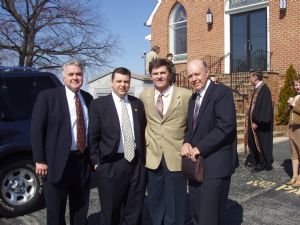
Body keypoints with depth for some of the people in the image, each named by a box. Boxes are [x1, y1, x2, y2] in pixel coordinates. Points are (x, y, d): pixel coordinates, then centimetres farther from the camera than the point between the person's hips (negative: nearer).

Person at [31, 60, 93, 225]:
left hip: (83, 160, 4)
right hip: (58, 161, -4)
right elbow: (36, 129, -9)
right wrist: (39, 160, -13)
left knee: (81, 207, 20)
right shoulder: (47, 96, -8)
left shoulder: (88, 98, 6)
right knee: (55, 210, 11)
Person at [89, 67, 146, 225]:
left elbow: (143, 131, 12)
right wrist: (96, 162, -6)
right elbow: (93, 136, -3)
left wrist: (143, 156, 7)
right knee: (111, 210, 12)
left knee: (135, 209, 15)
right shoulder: (99, 104, -3)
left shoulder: (137, 103, 8)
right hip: (111, 164, -3)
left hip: (136, 162, 3)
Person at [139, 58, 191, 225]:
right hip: (153, 156, 3)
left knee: (175, 203, 11)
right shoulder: (144, 96, 3)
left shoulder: (186, 95, -7)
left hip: (176, 156, -3)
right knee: (155, 202, 17)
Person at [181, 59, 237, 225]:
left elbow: (226, 126, -21)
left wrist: (199, 148, -17)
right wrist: (187, 143, -2)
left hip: (215, 164, -8)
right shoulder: (193, 98, 16)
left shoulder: (221, 92, -10)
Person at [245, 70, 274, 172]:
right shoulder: (257, 89, 9)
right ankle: (254, 160, 30)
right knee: (252, 141, 16)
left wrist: (256, 121, -23)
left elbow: (264, 107, -24)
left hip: (260, 122, -9)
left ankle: (263, 164, 16)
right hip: (255, 120, 9)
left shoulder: (264, 89, -19)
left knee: (261, 142, 2)